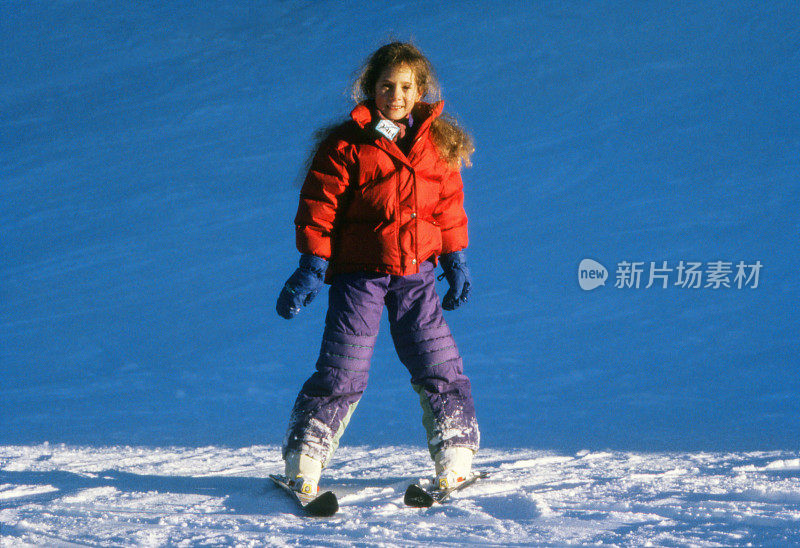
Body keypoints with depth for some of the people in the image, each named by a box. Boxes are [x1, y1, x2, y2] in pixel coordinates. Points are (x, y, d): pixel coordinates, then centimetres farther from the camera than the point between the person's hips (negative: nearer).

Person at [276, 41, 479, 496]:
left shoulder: (439, 144, 7)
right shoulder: (347, 144, -6)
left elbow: (450, 205, 15)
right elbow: (319, 204, -5)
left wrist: (457, 262, 13)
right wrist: (312, 267, -10)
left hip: (417, 274, 3)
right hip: (358, 272, -3)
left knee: (440, 366, 3)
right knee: (342, 372, -5)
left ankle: (456, 459, 14)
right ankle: (304, 463, 4)